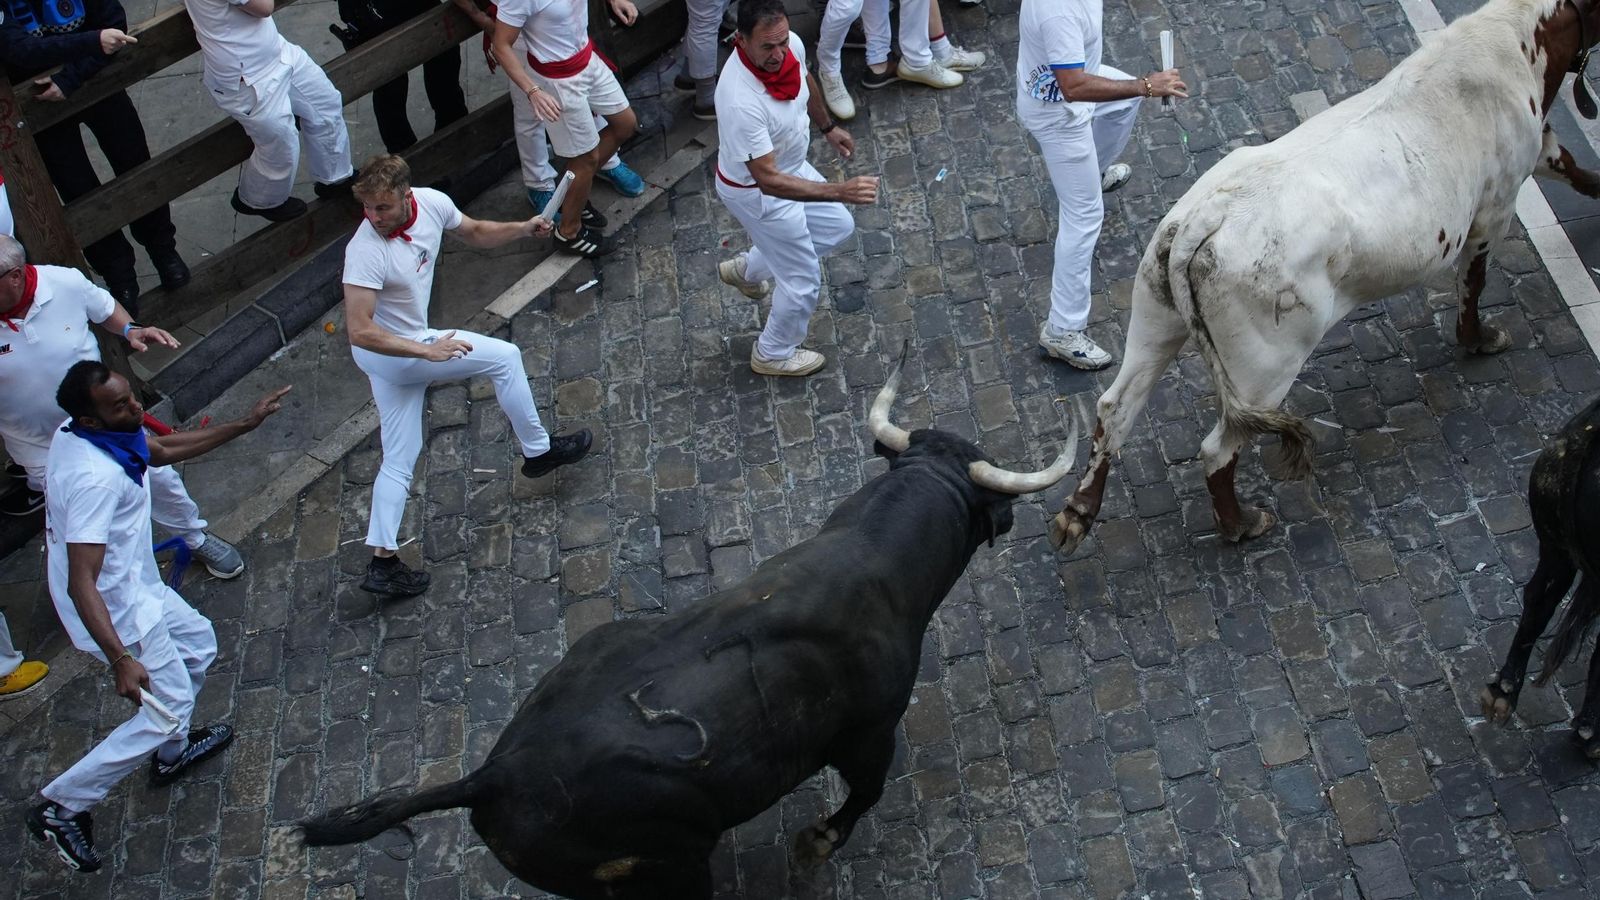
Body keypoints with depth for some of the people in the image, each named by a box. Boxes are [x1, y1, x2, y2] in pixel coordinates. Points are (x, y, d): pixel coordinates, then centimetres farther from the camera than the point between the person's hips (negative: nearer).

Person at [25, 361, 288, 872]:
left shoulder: (80, 430, -7)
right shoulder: (94, 477, -37)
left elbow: (165, 450, 11)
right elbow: (81, 584, -37)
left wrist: (244, 426, 7)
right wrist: (120, 660, -41)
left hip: (132, 582, 9)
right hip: (116, 608, -9)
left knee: (197, 644, 26)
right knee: (167, 709, 2)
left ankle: (170, 752, 46)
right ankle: (61, 807, 10)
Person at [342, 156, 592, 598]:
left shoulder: (431, 203, -9)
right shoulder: (365, 251, -30)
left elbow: (476, 232, 11)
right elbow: (359, 332, -33)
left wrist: (524, 228, -7)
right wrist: (427, 350, -36)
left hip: (406, 351, 8)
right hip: (388, 353, -8)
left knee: (398, 462, 12)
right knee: (504, 357, 0)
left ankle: (382, 562, 17)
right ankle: (538, 451, 18)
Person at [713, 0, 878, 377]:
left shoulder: (792, 45, -19)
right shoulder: (741, 102, -43)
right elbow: (768, 181, -41)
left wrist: (827, 127, 21)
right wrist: (841, 191, -47)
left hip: (789, 165, 8)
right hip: (755, 191, -8)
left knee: (838, 226, 28)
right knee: (803, 281, 8)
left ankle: (747, 270, 45)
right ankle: (773, 355, 37)